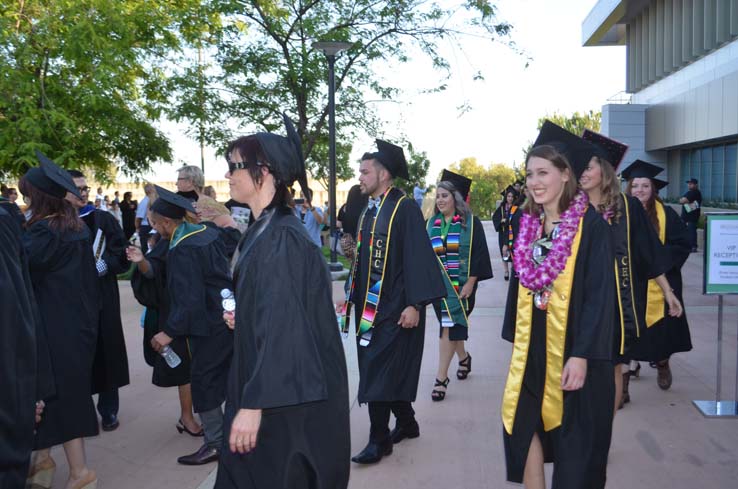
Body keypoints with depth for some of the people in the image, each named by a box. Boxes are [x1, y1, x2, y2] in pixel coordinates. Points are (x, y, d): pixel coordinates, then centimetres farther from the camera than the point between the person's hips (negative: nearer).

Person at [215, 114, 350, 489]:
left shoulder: (280, 239, -21)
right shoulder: (266, 231, 7)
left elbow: (282, 325, -26)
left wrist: (253, 404, -25)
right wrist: (241, 318, 10)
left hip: (285, 399, -9)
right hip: (273, 387, 9)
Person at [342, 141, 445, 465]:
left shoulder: (404, 208, -12)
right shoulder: (368, 212, 12)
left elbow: (418, 257, -17)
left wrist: (415, 304, -21)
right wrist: (354, 297, 17)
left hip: (394, 309, -8)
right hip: (370, 306, 8)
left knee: (380, 373, -6)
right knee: (387, 371, 14)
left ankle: (380, 439, 5)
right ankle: (406, 423, 30)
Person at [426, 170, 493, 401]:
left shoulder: (470, 223, -4)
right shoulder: (431, 224, 8)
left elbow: (479, 253, -8)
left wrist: (471, 282, -14)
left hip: (461, 285, -4)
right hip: (439, 285, 4)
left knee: (449, 328, -9)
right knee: (451, 325, 14)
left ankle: (441, 378, -7)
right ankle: (463, 357, 41)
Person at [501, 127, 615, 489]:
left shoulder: (589, 224, -12)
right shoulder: (529, 223, 7)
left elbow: (600, 293, -16)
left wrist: (581, 354, -20)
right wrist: (515, 337, 11)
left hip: (572, 347, -5)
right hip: (532, 345, 6)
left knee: (574, 437, 6)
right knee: (521, 424, 7)